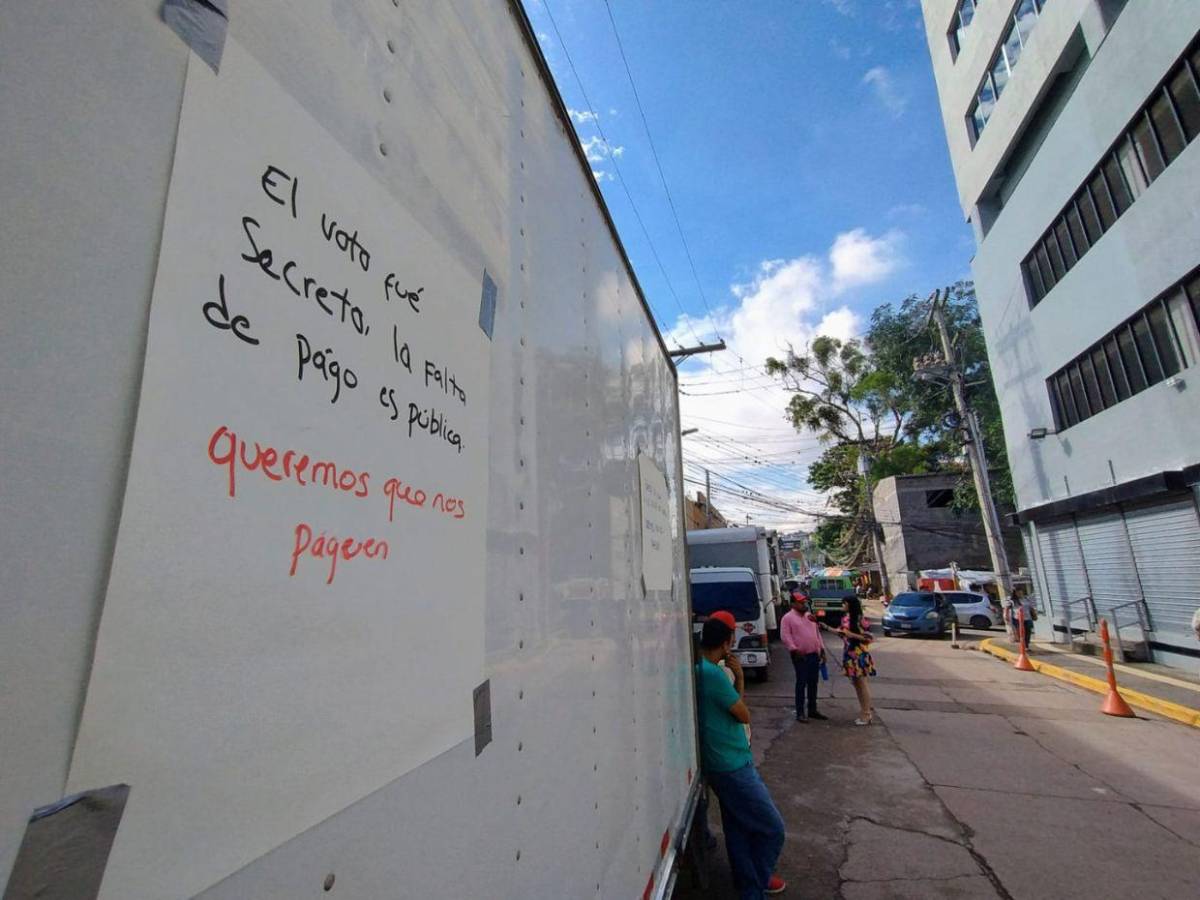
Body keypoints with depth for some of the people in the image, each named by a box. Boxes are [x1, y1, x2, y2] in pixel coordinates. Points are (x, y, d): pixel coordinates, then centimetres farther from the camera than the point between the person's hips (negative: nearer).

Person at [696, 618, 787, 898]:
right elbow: (744, 716, -14)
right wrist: (739, 678, -5)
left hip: (725, 764, 9)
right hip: (733, 767, -9)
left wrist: (737, 678, 1)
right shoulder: (713, 674, -27)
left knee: (739, 830, 22)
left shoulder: (699, 670, 3)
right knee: (772, 829, 10)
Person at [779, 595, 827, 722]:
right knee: (801, 683, -4)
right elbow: (785, 636, -14)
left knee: (813, 683, 13)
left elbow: (817, 633, 20)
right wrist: (794, 649, -22)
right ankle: (800, 713, 2)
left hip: (814, 654, 7)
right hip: (800, 656, -7)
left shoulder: (810, 616, 15)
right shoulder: (788, 618, -7)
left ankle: (812, 710, 24)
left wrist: (822, 649, 16)